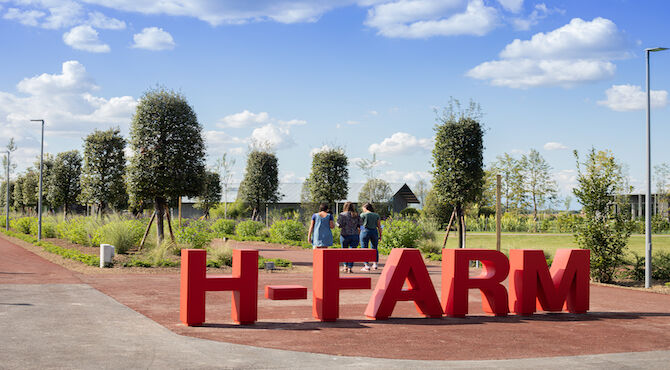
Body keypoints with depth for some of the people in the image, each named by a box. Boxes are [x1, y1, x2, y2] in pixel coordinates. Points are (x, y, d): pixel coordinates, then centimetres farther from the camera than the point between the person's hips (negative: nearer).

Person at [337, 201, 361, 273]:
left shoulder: (342, 215, -5)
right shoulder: (357, 215, 4)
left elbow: (339, 225, -12)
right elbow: (359, 225, 1)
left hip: (345, 235, -1)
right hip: (355, 235, 2)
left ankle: (345, 266, 15)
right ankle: (350, 268, -4)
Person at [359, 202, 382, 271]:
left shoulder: (363, 215, -3)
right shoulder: (376, 215, 7)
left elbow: (360, 224, -1)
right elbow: (379, 226, 5)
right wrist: (380, 235, 9)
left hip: (365, 231, -4)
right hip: (374, 232, 4)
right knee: (374, 248, 18)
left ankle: (367, 266, -4)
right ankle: (375, 264, 18)